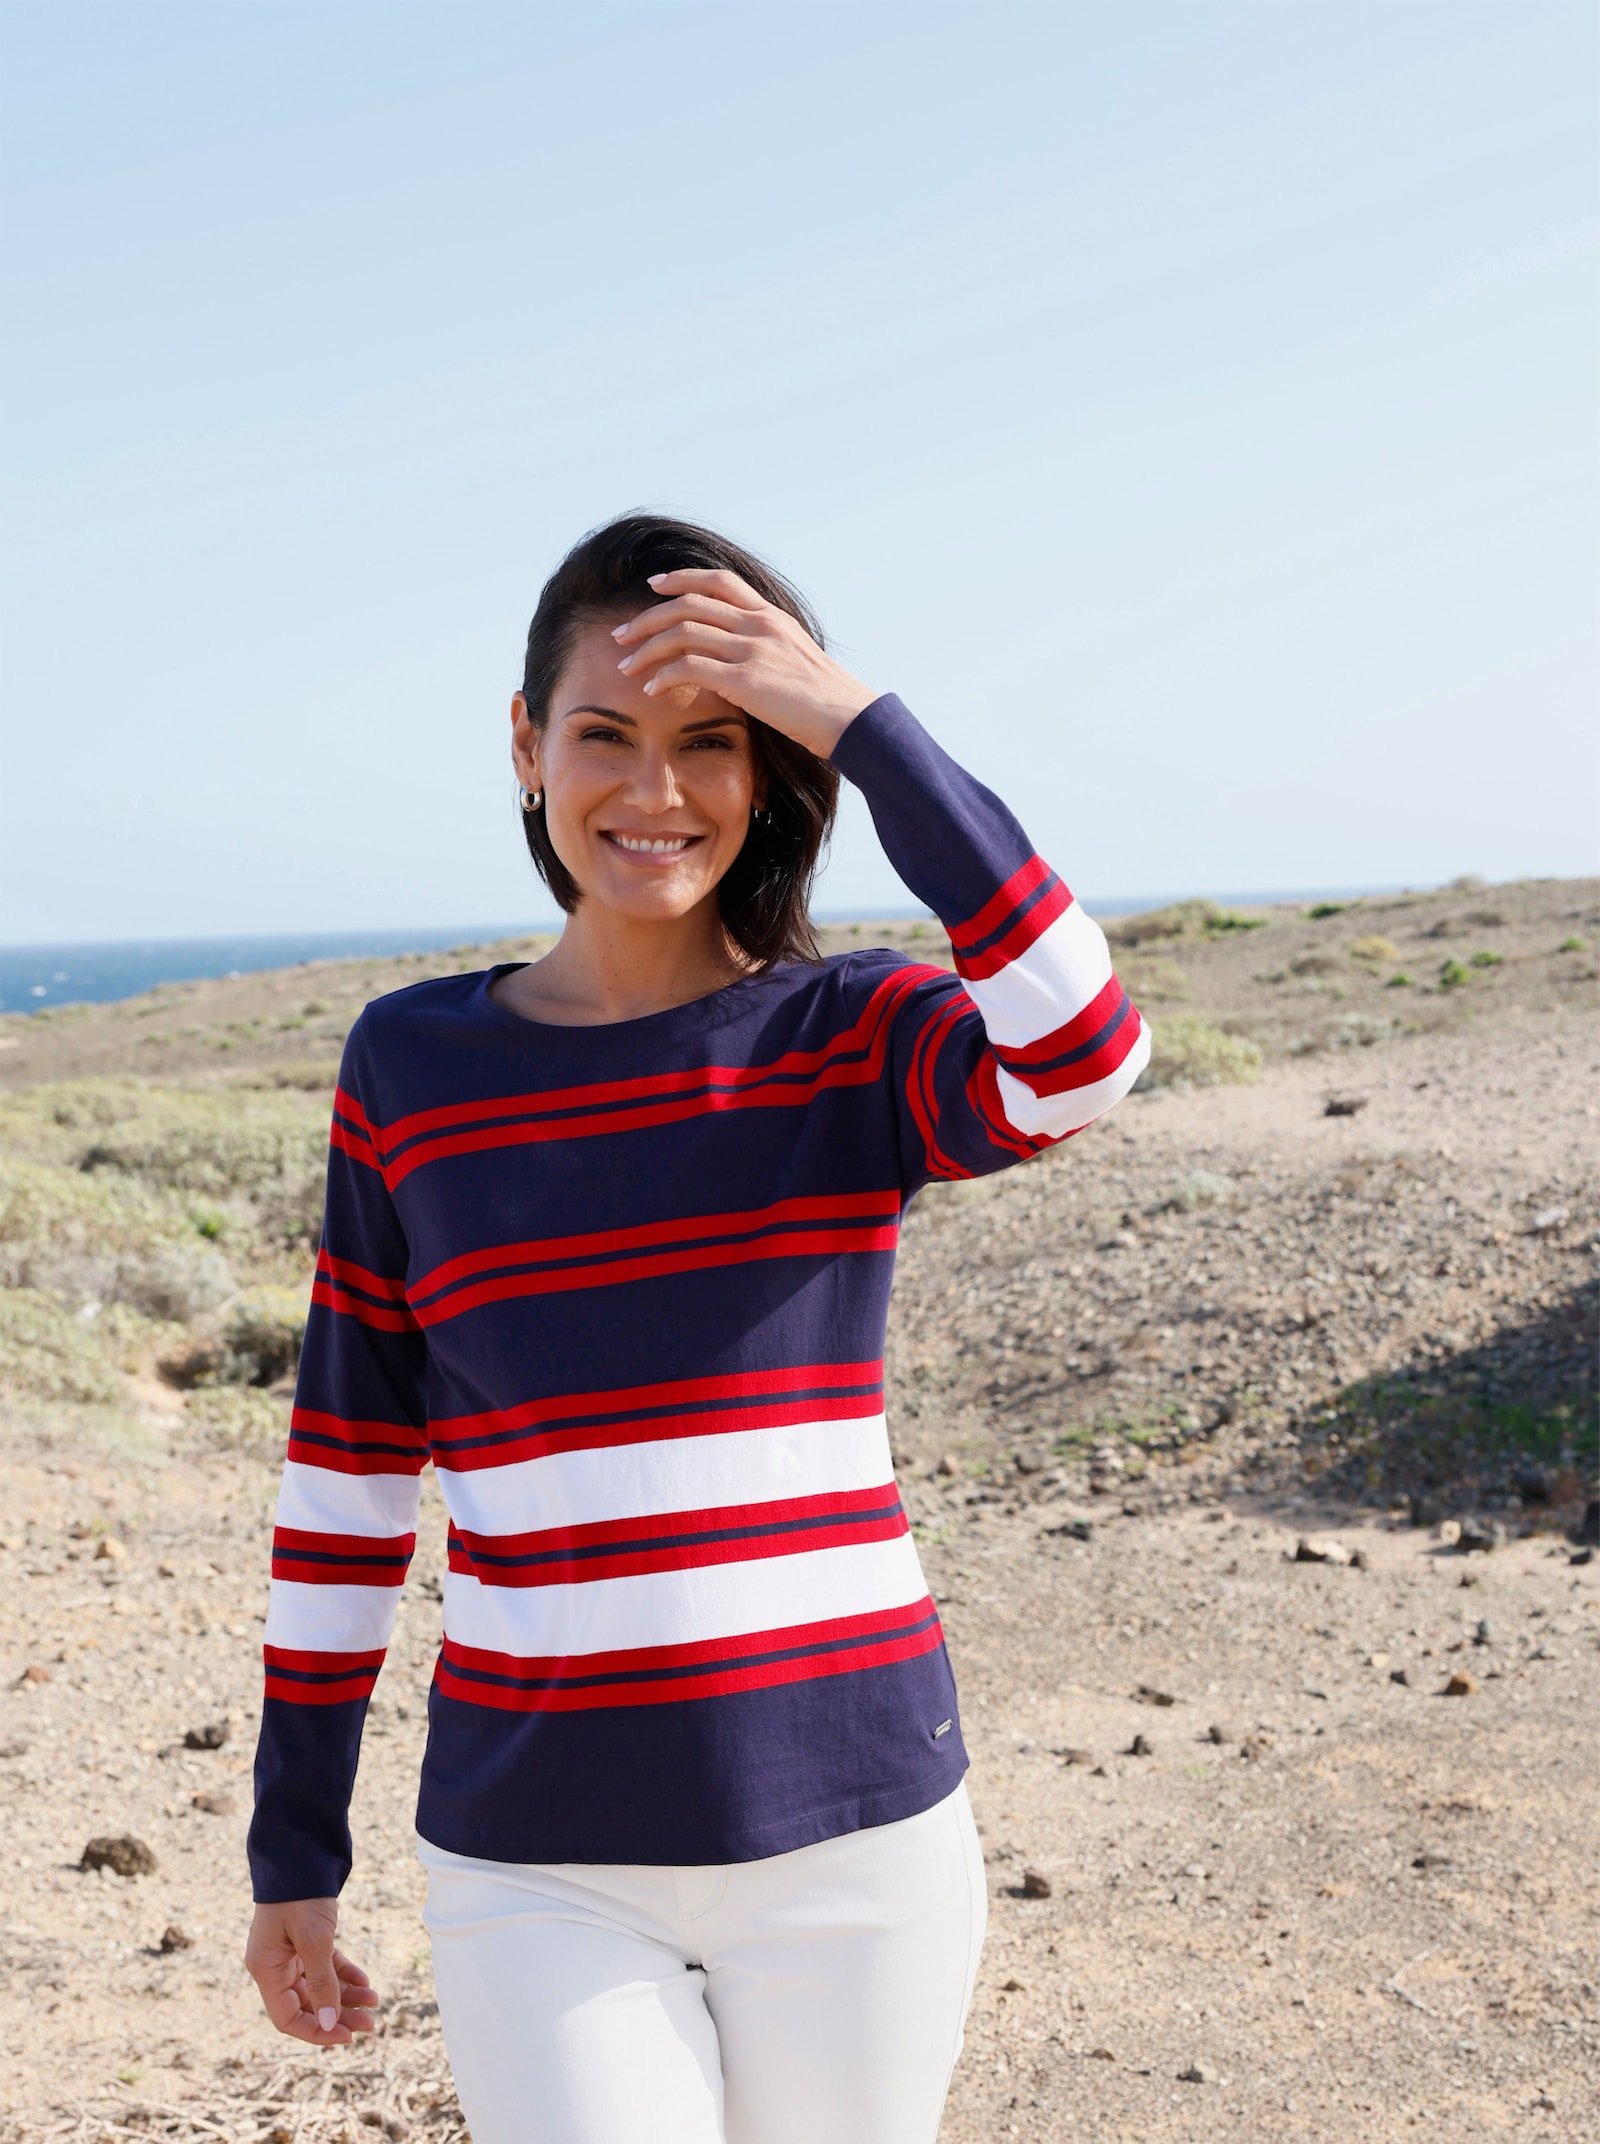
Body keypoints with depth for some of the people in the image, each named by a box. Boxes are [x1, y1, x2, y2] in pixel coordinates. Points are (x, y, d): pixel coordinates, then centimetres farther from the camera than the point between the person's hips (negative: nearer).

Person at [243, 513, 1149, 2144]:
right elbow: (347, 1468, 6)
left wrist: (867, 726, -22)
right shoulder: (412, 1067, 1)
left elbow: (1082, 1060, -26)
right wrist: (293, 1846, 8)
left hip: (850, 1832, 0)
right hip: (540, 1867, 0)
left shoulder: (856, 1043, -3)